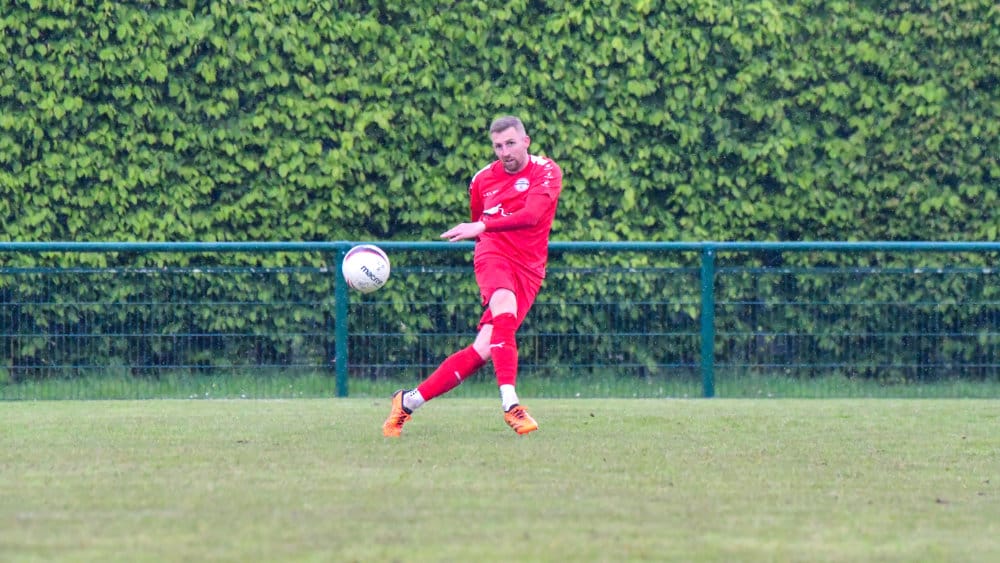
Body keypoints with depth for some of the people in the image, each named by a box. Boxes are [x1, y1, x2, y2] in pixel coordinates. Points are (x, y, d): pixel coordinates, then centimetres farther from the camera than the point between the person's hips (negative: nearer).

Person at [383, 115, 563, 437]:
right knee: (505, 310, -35)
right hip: (493, 255, 1)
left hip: (528, 270, 0)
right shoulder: (483, 179, 10)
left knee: (483, 350, -9)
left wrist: (482, 227, -27)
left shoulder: (546, 172, -2)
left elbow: (531, 215, -20)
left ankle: (409, 401, 3)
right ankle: (510, 404, -40)